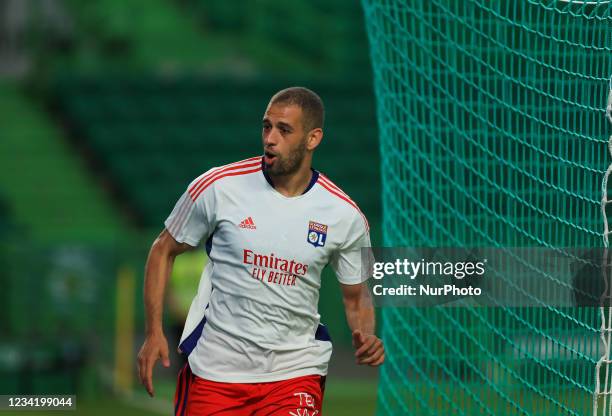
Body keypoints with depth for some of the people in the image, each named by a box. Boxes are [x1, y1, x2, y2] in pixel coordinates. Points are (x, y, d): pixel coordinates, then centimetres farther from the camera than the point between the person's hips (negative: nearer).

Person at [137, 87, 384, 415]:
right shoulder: (217, 187, -8)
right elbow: (163, 251, 5)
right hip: (215, 370, 0)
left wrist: (365, 338, -11)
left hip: (295, 371, 0)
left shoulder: (345, 215, -4)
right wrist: (154, 333, -2)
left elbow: (356, 296, 10)